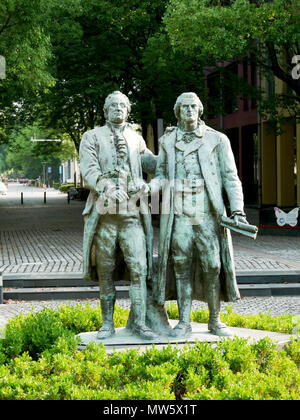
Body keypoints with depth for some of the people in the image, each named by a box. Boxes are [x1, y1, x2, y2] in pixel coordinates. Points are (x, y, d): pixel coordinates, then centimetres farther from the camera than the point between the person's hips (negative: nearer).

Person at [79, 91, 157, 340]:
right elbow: (89, 170, -8)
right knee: (106, 271, 4)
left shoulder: (136, 139, 17)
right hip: (104, 212, -2)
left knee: (139, 268, -7)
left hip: (132, 212, 2)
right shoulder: (92, 137, 7)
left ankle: (138, 322, 0)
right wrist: (107, 188, -24)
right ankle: (107, 323, 14)